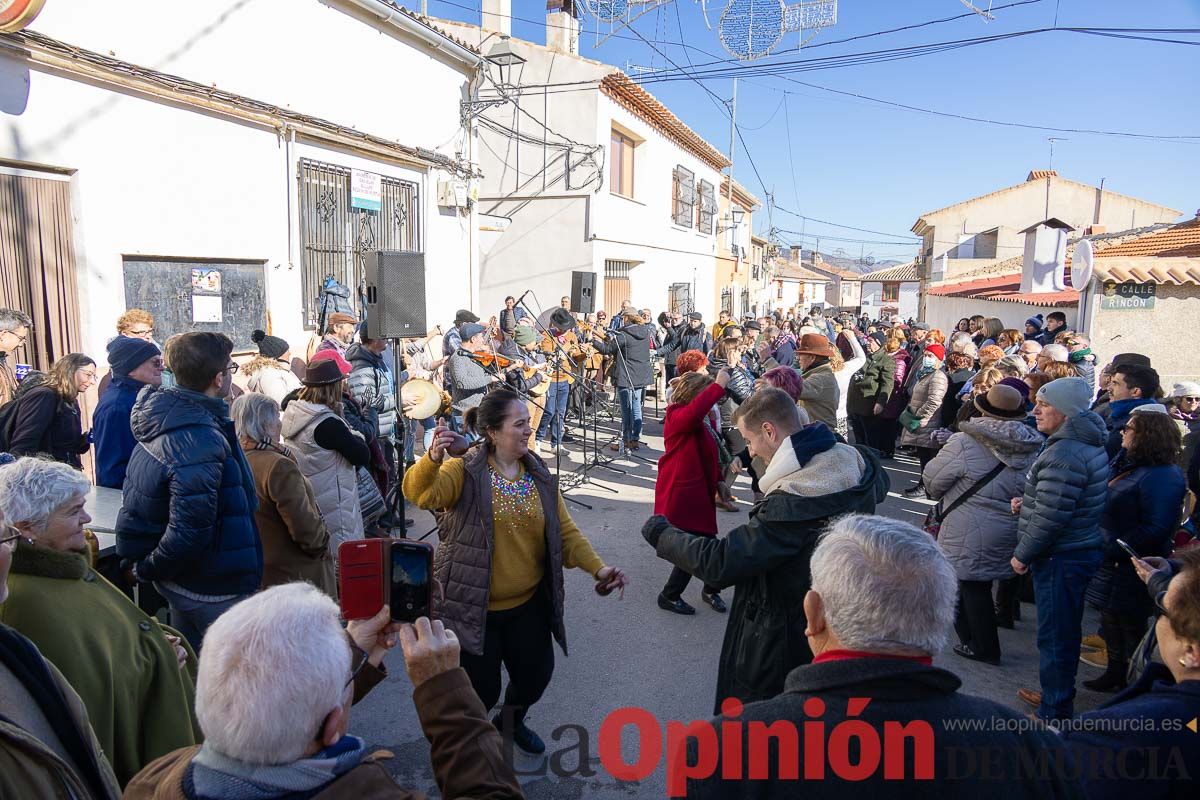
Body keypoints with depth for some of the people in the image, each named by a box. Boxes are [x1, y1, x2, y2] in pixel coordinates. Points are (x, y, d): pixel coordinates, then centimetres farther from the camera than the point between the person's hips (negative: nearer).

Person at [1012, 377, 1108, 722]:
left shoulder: (1063, 454, -24)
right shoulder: (1090, 445, 10)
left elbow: (1050, 517, -24)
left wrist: (1022, 555, -12)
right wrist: (1029, 502, 8)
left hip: (1060, 559, -10)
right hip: (1081, 550, 10)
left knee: (1054, 636, 2)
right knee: (1064, 631, 22)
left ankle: (1054, 713, 15)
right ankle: (1055, 695, 38)